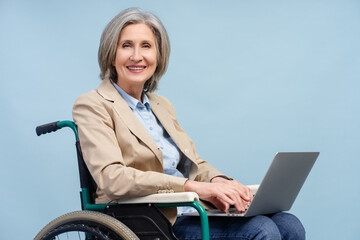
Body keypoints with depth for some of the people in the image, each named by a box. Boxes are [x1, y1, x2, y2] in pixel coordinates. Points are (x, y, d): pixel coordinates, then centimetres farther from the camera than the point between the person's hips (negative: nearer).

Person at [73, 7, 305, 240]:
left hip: (192, 212, 7)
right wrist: (192, 186, -24)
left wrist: (218, 181, -6)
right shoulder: (92, 106, -3)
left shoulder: (162, 105, 20)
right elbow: (111, 177, -17)